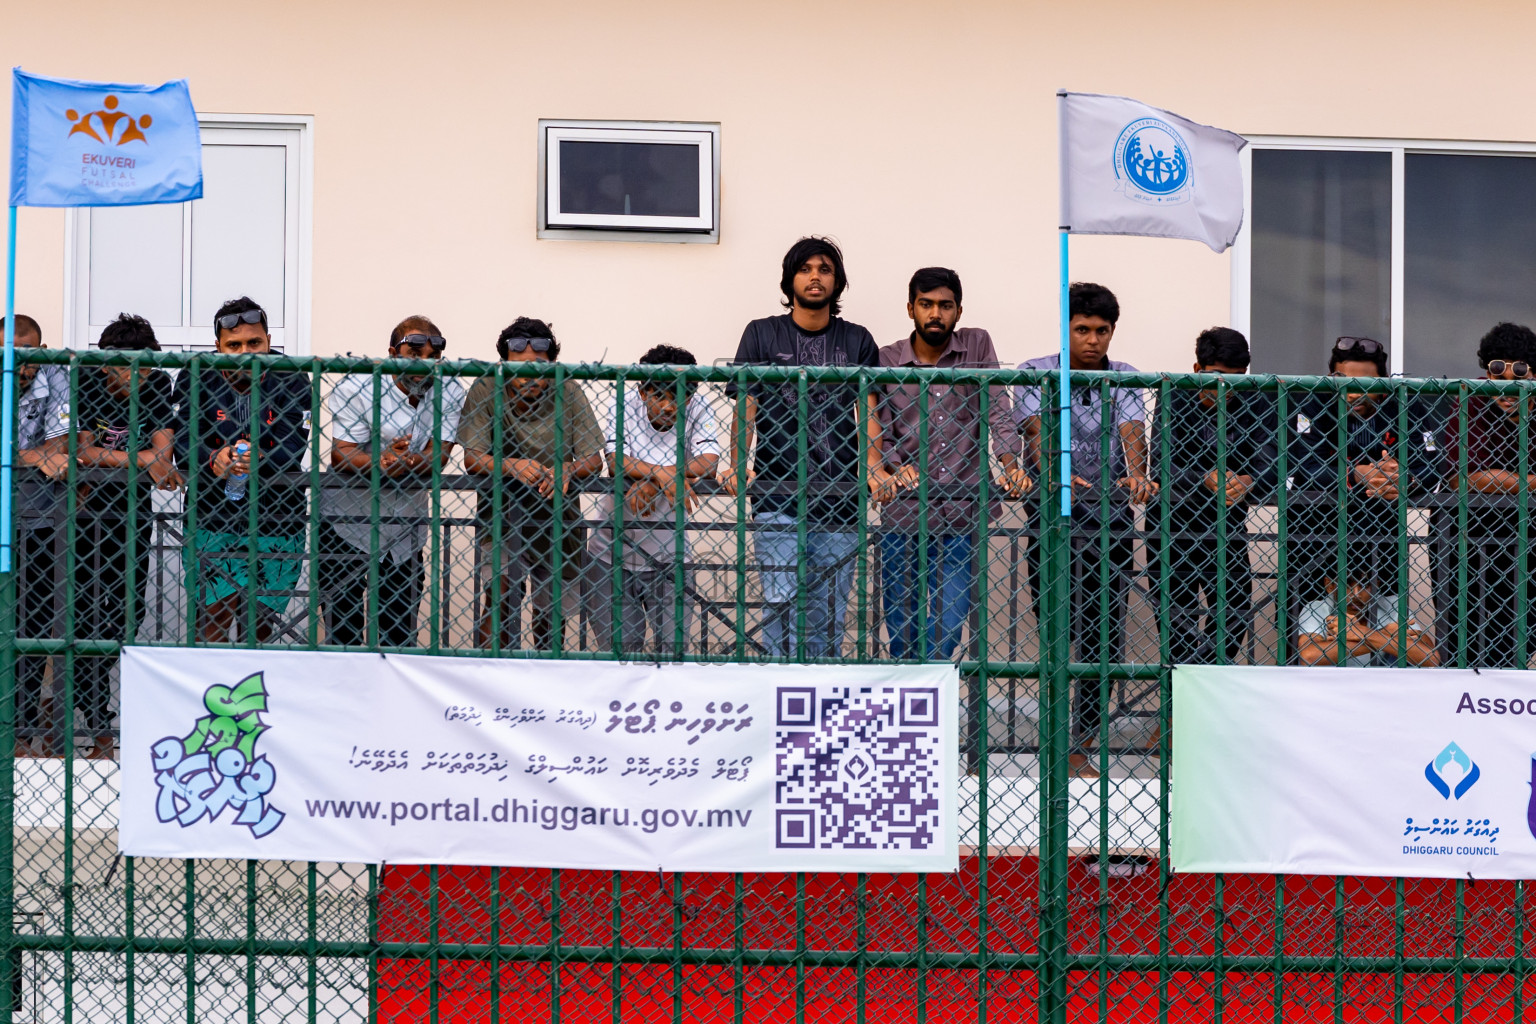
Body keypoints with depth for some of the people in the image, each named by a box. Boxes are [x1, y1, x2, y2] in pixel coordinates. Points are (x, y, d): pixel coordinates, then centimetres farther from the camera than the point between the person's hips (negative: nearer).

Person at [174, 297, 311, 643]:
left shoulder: (290, 382, -3)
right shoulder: (195, 380, -1)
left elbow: (292, 450, -14)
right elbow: (183, 445, -11)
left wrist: (260, 459, -35)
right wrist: (213, 459, -33)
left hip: (275, 520, 0)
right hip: (211, 516, 0)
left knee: (256, 627, 4)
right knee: (214, 614, -10)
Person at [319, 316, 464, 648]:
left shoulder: (449, 391, -5)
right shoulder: (356, 387, -14)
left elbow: (439, 453, -11)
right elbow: (341, 455, -17)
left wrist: (406, 462, -33)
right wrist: (381, 461, -38)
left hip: (407, 518, 3)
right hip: (349, 516, -3)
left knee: (401, 625, 7)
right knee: (341, 618, -4)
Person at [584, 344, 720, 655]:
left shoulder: (697, 409, -6)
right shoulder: (624, 406, -7)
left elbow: (709, 464, -19)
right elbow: (616, 462, -20)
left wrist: (650, 483, -26)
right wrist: (664, 475, -35)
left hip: (667, 557, 0)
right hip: (613, 554, 0)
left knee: (673, 647, 0)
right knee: (618, 647, 3)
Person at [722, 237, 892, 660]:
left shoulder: (857, 341, 13)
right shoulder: (762, 335, 9)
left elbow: (868, 410, 5)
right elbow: (745, 407, 2)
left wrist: (875, 467, -13)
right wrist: (738, 466, -15)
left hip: (838, 498, 2)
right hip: (777, 494, -2)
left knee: (829, 612, 2)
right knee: (781, 603, -11)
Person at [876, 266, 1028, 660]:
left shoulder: (977, 346, 6)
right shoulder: (885, 361, 4)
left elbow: (998, 411, -3)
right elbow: (880, 434, 1)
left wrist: (1011, 465, -19)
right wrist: (897, 467, -20)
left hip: (960, 513, 0)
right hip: (903, 513, 0)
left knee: (948, 626, -4)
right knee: (902, 630, 4)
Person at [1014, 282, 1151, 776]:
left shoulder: (1126, 380, 5)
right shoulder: (1036, 375, 1)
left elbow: (1132, 432, -11)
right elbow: (1037, 433, -14)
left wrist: (1136, 475, -33)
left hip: (1109, 517, 1)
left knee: (1104, 634, -3)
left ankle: (1078, 746, 4)